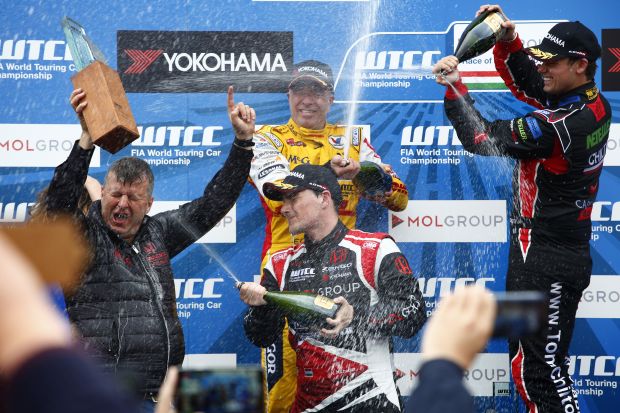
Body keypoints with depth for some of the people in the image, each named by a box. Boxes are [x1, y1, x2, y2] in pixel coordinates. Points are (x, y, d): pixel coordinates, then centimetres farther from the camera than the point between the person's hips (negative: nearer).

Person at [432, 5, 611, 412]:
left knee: (541, 365, -7)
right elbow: (525, 81, 17)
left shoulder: (560, 125, -25)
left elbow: (481, 138, -18)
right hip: (565, 251, 10)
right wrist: (508, 41, 2)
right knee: (528, 360, 18)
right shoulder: (595, 104, 3)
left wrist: (454, 87, -10)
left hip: (546, 262, -10)